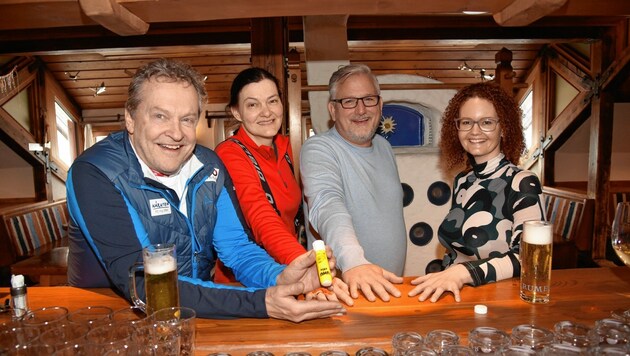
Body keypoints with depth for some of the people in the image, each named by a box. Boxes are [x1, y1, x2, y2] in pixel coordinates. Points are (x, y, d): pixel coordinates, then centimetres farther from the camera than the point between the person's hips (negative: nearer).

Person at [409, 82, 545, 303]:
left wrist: (463, 272, -29)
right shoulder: (461, 182, 8)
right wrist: (443, 279, 0)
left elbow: (527, 257, -18)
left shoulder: (522, 183, -9)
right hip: (454, 294, 4)